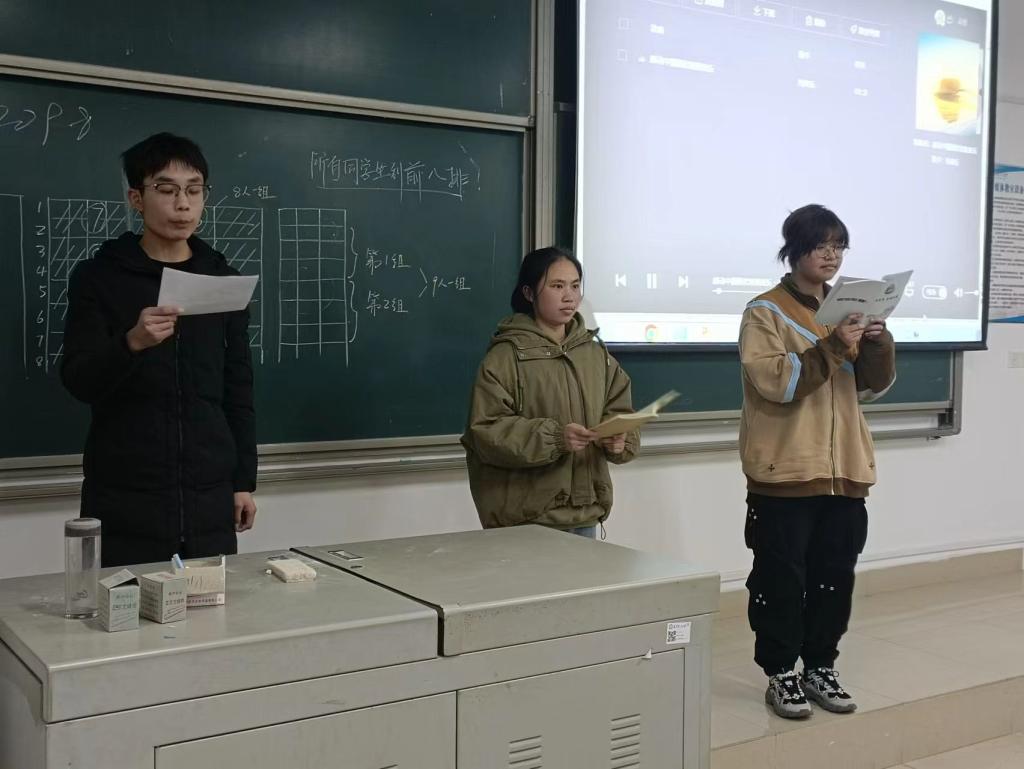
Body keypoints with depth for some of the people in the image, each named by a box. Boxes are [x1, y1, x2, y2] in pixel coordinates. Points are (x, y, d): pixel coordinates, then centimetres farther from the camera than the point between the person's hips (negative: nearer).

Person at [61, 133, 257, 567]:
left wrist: (244, 480, 7)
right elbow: (78, 381, -7)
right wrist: (131, 343, -26)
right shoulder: (98, 277, 0)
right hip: (124, 502, -2)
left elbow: (238, 389, 10)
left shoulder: (223, 279, 8)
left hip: (209, 499, 3)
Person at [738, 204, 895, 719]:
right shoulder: (765, 312, -5)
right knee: (781, 576, 0)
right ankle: (781, 673, 11)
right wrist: (833, 346, -24)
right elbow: (774, 382, -18)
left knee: (835, 574, 10)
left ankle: (820, 666, 23)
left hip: (843, 469, 6)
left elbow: (873, 386, 10)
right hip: (785, 472, -6)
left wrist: (877, 342, -9)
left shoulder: (849, 308, 14)